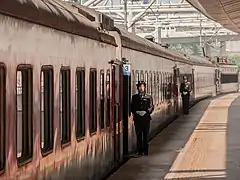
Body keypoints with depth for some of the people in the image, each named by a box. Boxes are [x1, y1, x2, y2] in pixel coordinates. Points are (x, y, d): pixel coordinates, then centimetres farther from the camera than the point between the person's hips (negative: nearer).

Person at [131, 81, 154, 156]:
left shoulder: (148, 97, 5)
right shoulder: (134, 97, 9)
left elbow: (151, 107, 2)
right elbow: (132, 107, 8)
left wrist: (146, 112, -16)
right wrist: (136, 112, -11)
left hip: (146, 118, -1)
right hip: (137, 118, 1)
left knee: (146, 135, 3)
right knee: (139, 135, 3)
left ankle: (145, 150, 10)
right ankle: (140, 151, 8)